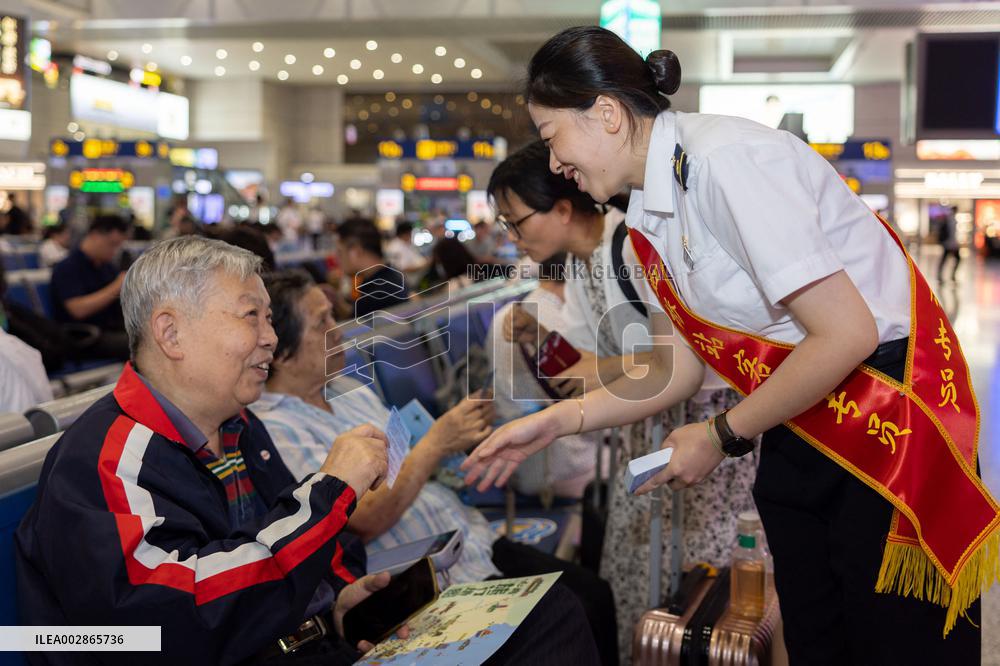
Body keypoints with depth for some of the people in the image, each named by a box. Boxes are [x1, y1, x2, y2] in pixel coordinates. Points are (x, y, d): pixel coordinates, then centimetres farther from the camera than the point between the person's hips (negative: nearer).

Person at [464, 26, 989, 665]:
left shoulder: (724, 159, -23)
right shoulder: (651, 210, 5)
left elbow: (846, 334, -25)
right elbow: (684, 361, 10)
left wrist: (723, 436, -13)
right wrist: (559, 419, 3)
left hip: (891, 419, -8)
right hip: (798, 429, 8)